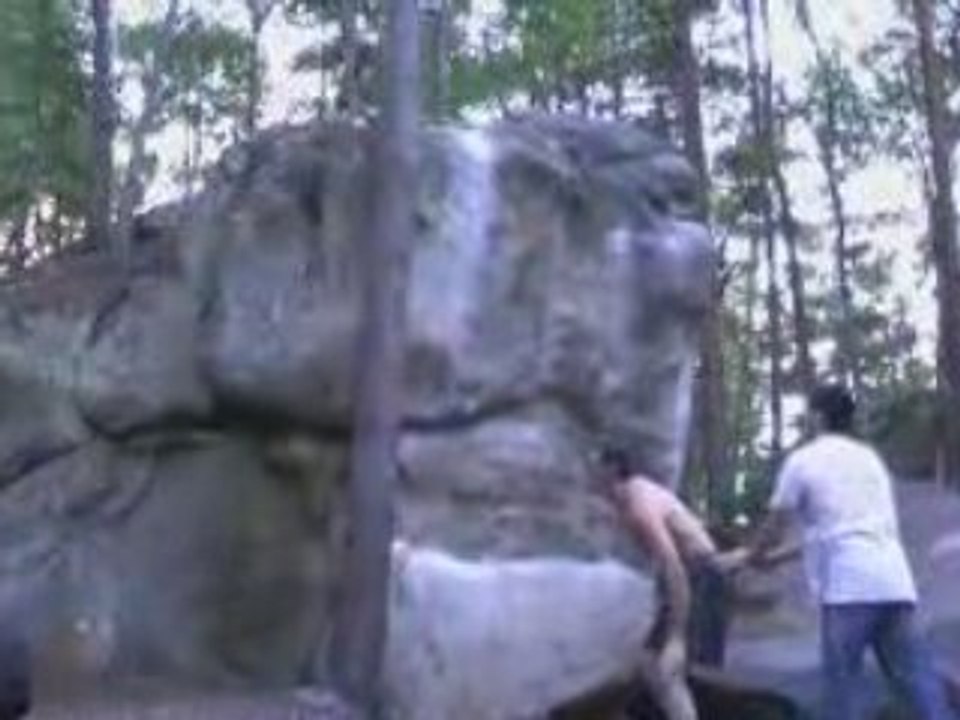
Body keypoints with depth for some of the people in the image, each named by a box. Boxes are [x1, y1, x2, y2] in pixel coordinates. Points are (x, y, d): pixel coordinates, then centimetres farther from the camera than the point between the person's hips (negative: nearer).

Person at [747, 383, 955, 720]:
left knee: (841, 681, 0)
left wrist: (755, 555, 33)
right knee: (917, 678, 3)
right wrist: (783, 553, 42)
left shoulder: (803, 459, 5)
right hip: (895, 582, 6)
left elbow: (774, 525, 11)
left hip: (848, 585, -6)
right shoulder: (870, 457, 24)